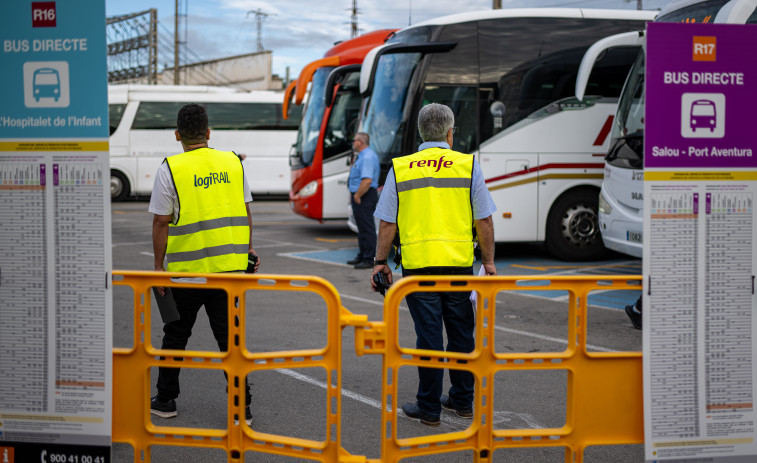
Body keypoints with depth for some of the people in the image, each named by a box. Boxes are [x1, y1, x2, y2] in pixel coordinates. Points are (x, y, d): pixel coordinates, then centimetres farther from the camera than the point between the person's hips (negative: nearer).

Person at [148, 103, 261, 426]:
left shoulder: (170, 169, -8)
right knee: (230, 335, 7)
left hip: (187, 270, -3)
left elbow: (161, 222, -6)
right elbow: (245, 211, 9)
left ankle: (165, 400, 25)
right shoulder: (233, 163, 4)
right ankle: (241, 408, 3)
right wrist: (247, 249, 19)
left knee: (176, 335, 15)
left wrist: (158, 266, 2)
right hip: (230, 265, 3)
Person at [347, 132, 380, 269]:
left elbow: (367, 180, -28)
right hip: (360, 196, 11)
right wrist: (354, 195, 20)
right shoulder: (363, 156, 17)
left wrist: (357, 195, -21)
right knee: (362, 228, 17)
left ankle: (369, 260, -6)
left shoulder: (368, 157, -18)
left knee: (367, 228, -8)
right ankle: (362, 256, 26)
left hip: (364, 197, -11)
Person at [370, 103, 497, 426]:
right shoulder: (468, 165, 2)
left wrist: (381, 262, 11)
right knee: (461, 333, 13)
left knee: (429, 334, 2)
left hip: (418, 264, -1)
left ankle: (429, 407, 7)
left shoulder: (400, 169, 2)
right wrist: (489, 261, 12)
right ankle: (463, 400, 23)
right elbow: (484, 221, 3)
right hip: (460, 265, 1)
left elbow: (387, 223, 2)